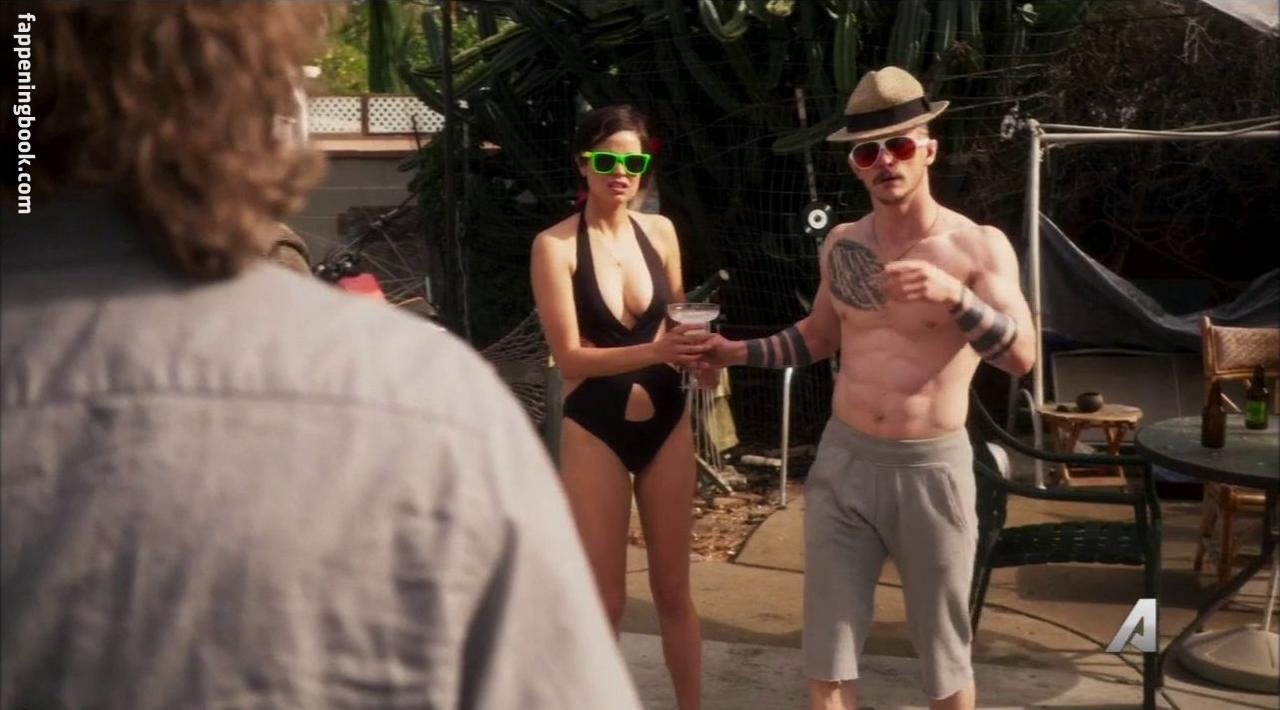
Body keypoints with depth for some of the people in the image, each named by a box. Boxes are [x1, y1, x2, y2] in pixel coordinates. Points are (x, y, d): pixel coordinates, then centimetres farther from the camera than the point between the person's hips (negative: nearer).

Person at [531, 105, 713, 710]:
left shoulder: (660, 231, 2)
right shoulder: (555, 245, -11)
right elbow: (570, 356, -16)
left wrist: (696, 349, -7)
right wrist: (656, 351, -30)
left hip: (666, 424, 4)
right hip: (595, 431, -4)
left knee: (673, 589, 12)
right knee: (603, 599, 3)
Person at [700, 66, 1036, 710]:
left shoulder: (978, 246, -8)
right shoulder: (841, 246, 5)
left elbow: (1022, 357, -19)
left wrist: (954, 296, -33)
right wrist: (738, 353, 9)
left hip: (930, 469, -3)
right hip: (842, 462, 4)